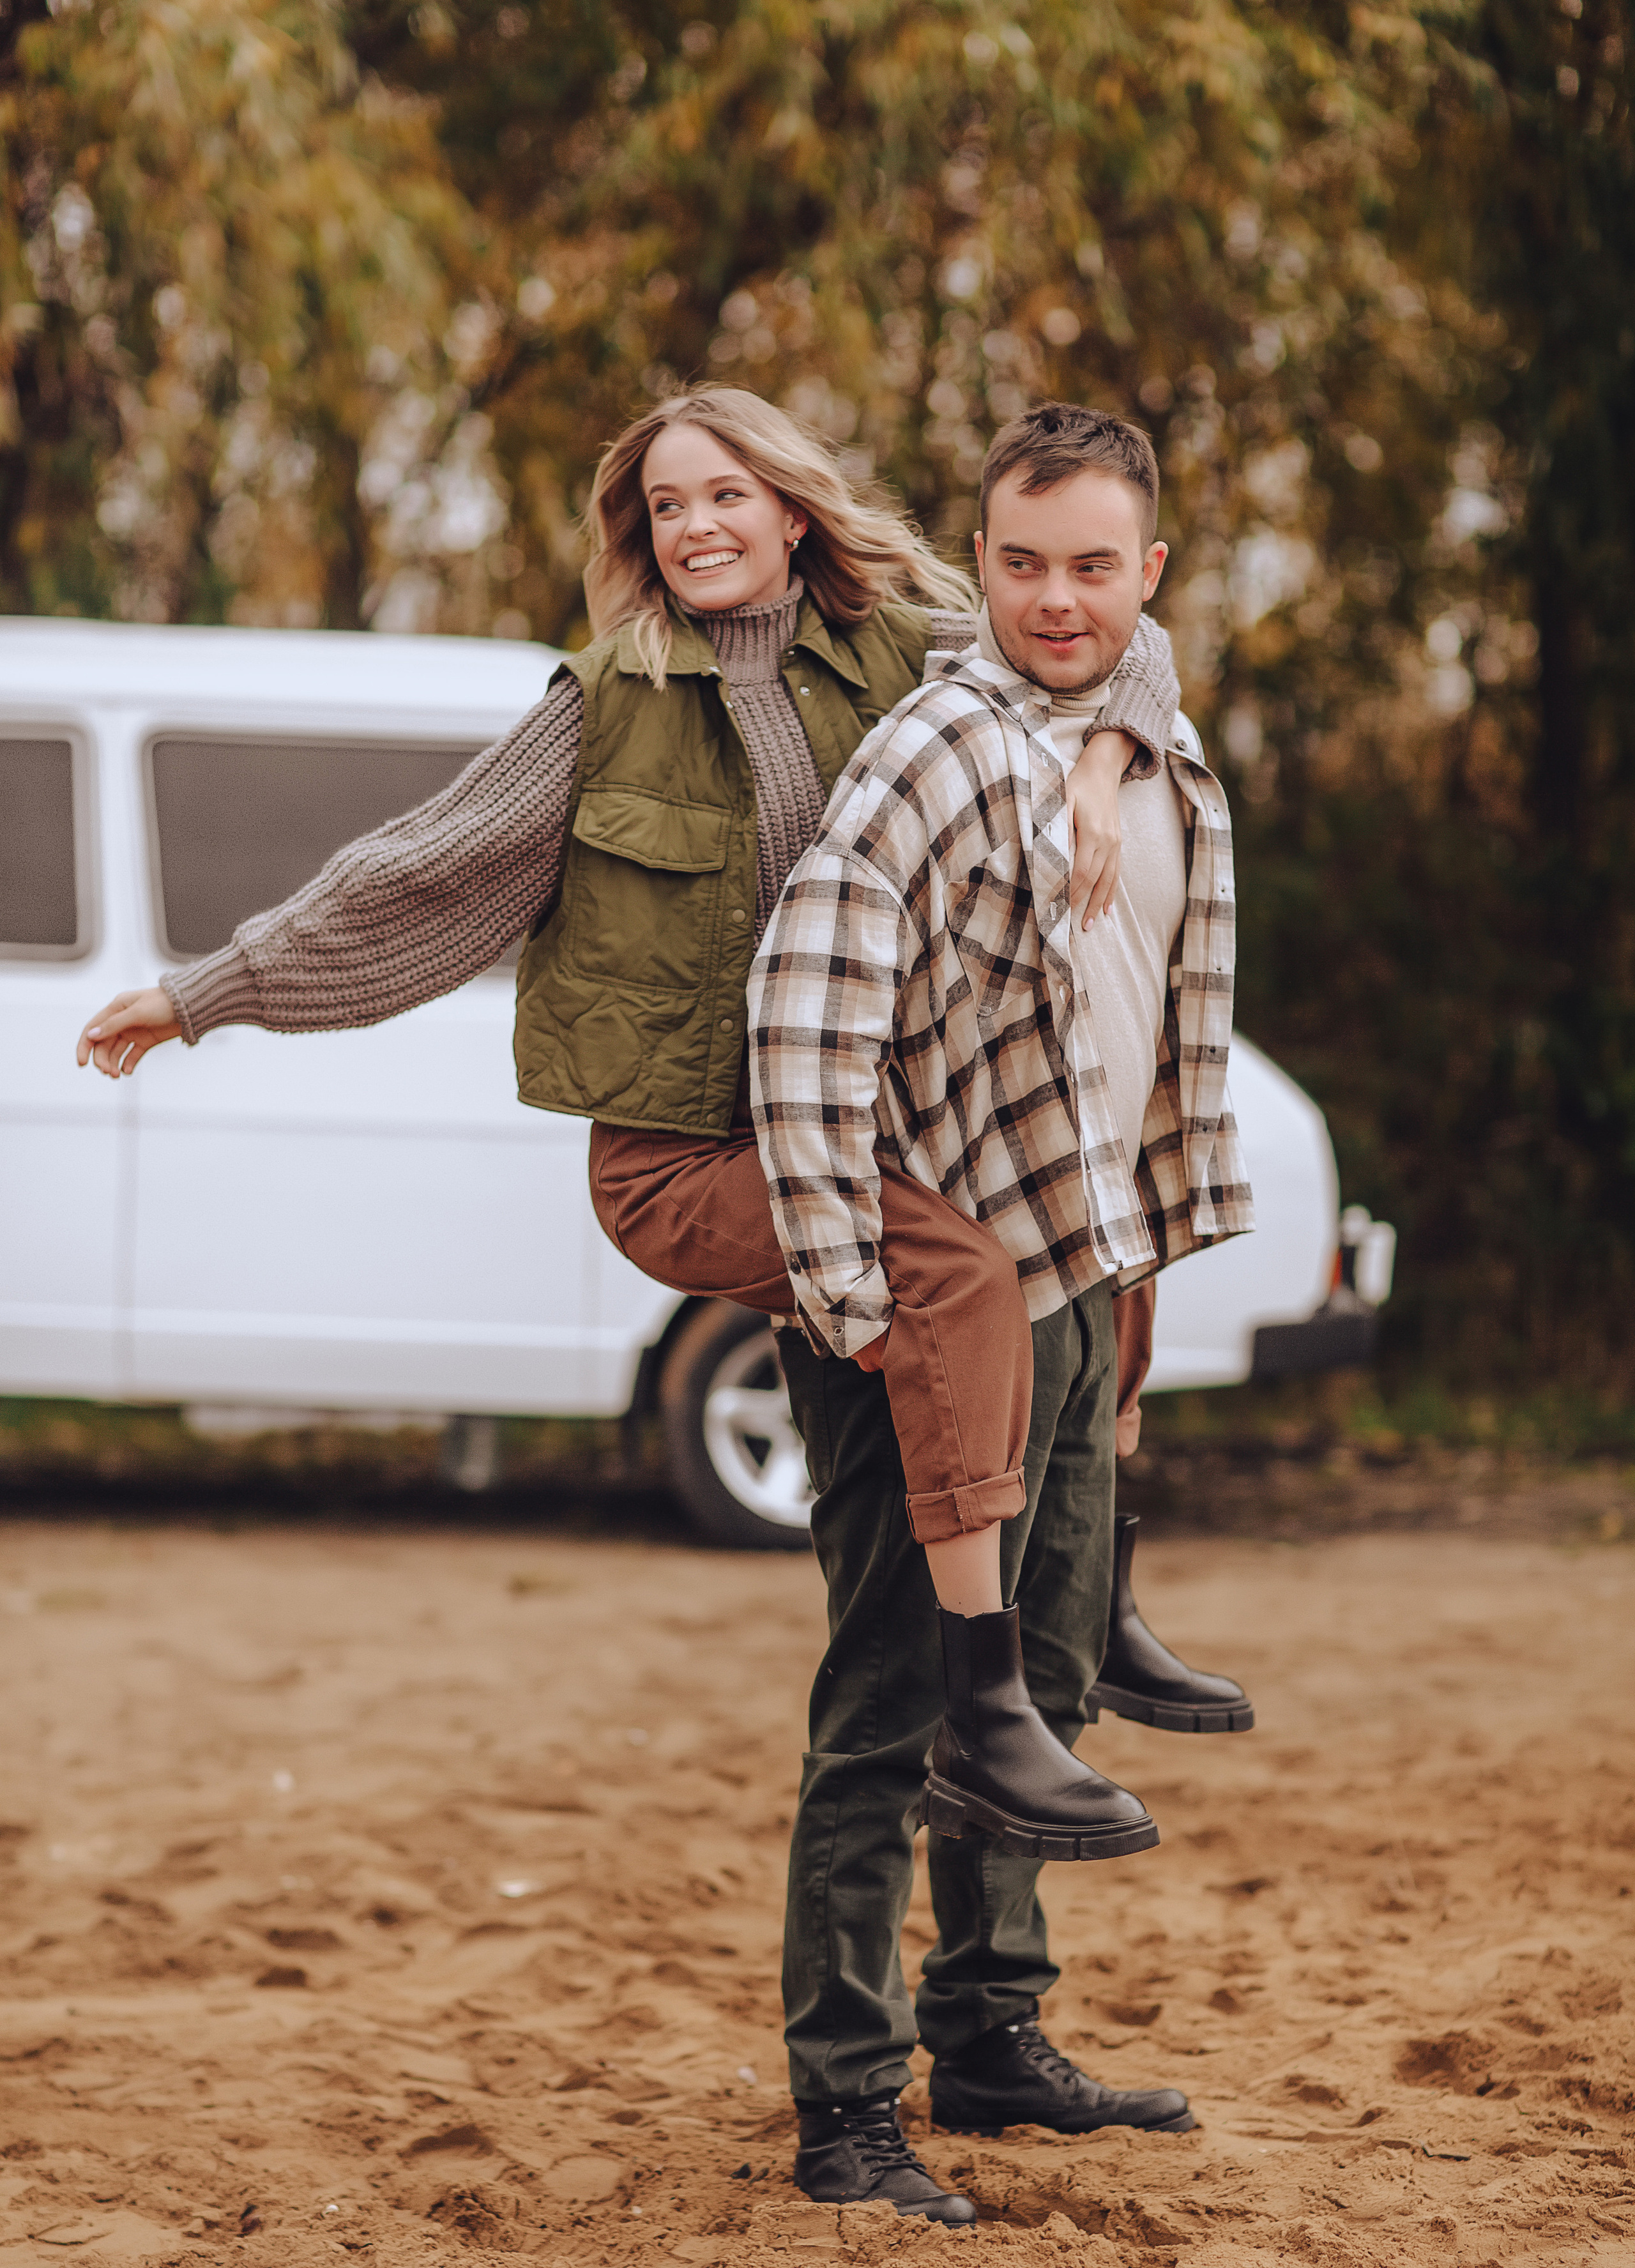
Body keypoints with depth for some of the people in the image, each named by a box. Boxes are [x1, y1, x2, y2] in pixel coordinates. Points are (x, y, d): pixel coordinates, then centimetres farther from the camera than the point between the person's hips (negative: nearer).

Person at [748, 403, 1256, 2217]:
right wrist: (847, 1288, -25)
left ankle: (991, 2042, 29)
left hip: (1080, 1282, 9)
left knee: (1035, 1683, 16)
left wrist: (1164, 1231, 18)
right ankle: (844, 2107, 0)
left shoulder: (1163, 763, 11)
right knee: (891, 1707, -5)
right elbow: (805, 1006, -25)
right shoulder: (930, 758, -17)